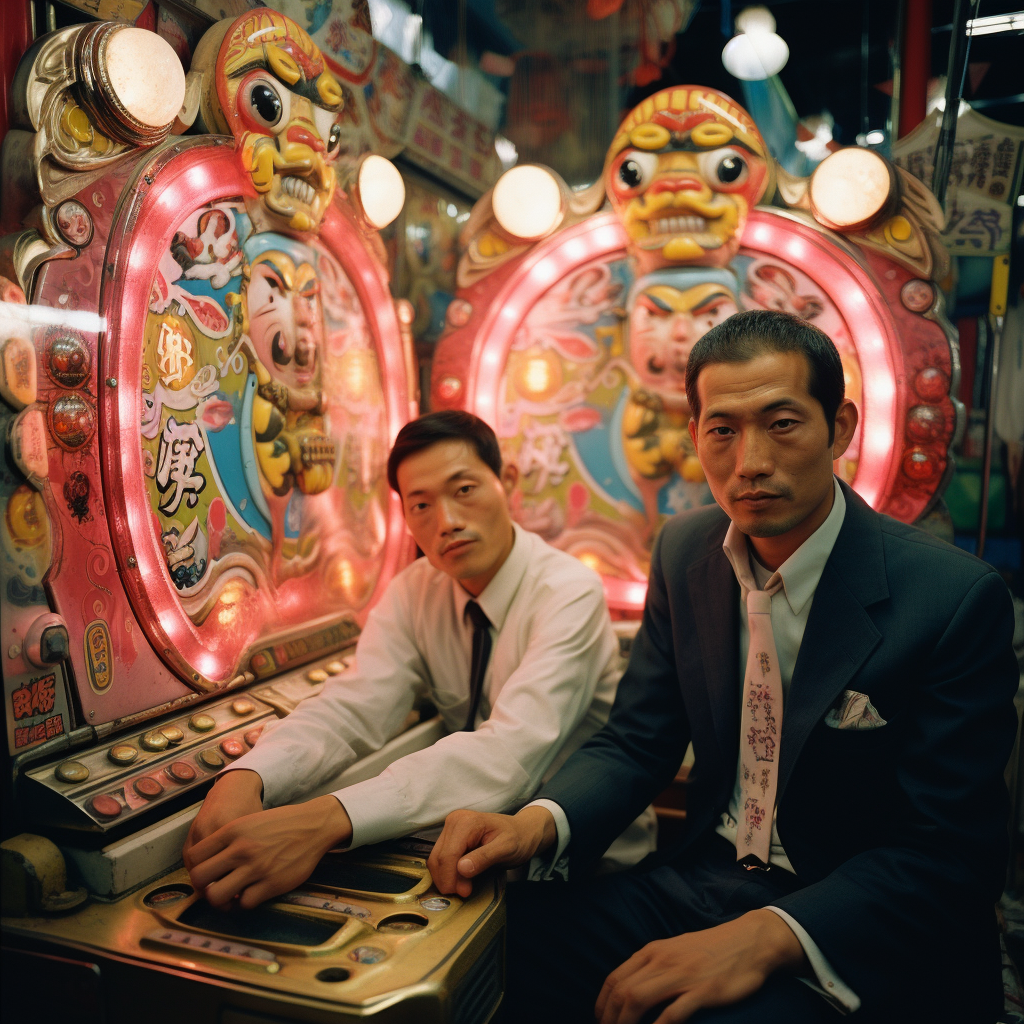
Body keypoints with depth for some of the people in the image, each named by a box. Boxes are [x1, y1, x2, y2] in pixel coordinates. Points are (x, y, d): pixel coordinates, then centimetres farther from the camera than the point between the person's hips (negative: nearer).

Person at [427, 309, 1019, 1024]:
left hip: (863, 938, -3)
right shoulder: (686, 550, -2)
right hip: (703, 880, 4)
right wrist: (540, 823, -17)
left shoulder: (959, 599, -17)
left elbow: (948, 853, -16)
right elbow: (638, 739, 3)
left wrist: (766, 937, -30)